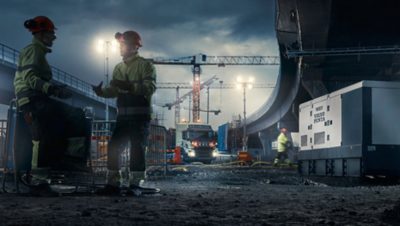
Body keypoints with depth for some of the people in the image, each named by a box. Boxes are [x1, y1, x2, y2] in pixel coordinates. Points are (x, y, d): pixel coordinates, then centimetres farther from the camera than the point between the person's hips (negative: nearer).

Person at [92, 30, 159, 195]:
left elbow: (150, 87, -16)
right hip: (123, 116, 6)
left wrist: (129, 86, -27)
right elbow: (113, 90, 15)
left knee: (137, 148, -7)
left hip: (140, 115, -6)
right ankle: (113, 184, 9)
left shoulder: (145, 65, -2)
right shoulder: (119, 68, 18)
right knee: (113, 146, 2)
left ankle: (135, 184, -1)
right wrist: (101, 91, -6)